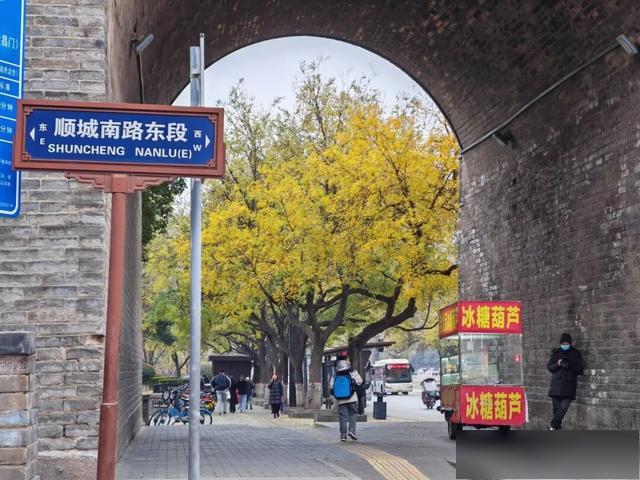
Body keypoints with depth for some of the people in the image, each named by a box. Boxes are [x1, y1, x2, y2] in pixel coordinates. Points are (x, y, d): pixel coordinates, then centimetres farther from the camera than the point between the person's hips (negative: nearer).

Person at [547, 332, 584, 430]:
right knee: (556, 408, 4)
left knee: (563, 407, -15)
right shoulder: (556, 353, 9)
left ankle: (554, 426, -12)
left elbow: (579, 369, 0)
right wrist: (557, 364, -13)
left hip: (569, 386, -2)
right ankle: (557, 427, 12)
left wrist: (568, 366, -16)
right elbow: (549, 366, 7)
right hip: (556, 384, 2)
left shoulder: (576, 353, 5)